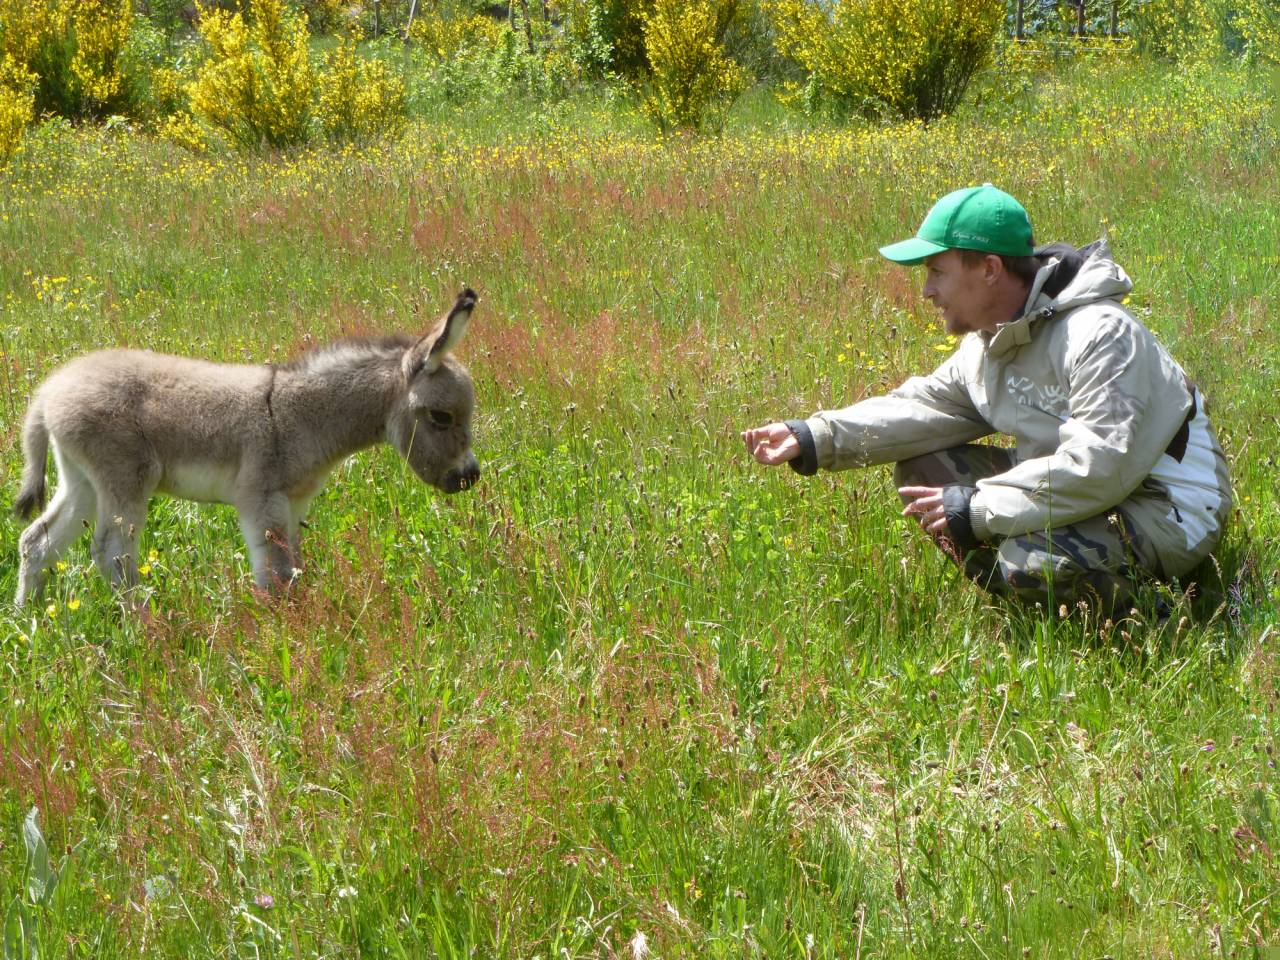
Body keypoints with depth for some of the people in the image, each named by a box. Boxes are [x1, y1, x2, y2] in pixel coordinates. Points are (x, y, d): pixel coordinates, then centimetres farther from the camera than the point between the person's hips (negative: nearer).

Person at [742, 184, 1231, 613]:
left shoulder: (1100, 336, -26)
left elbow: (1099, 469, -33)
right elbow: (924, 405, 5)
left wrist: (976, 509, -28)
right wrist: (813, 439, -7)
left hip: (1168, 512, -9)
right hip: (1085, 493, 9)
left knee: (1030, 563, -36)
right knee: (920, 467, 3)